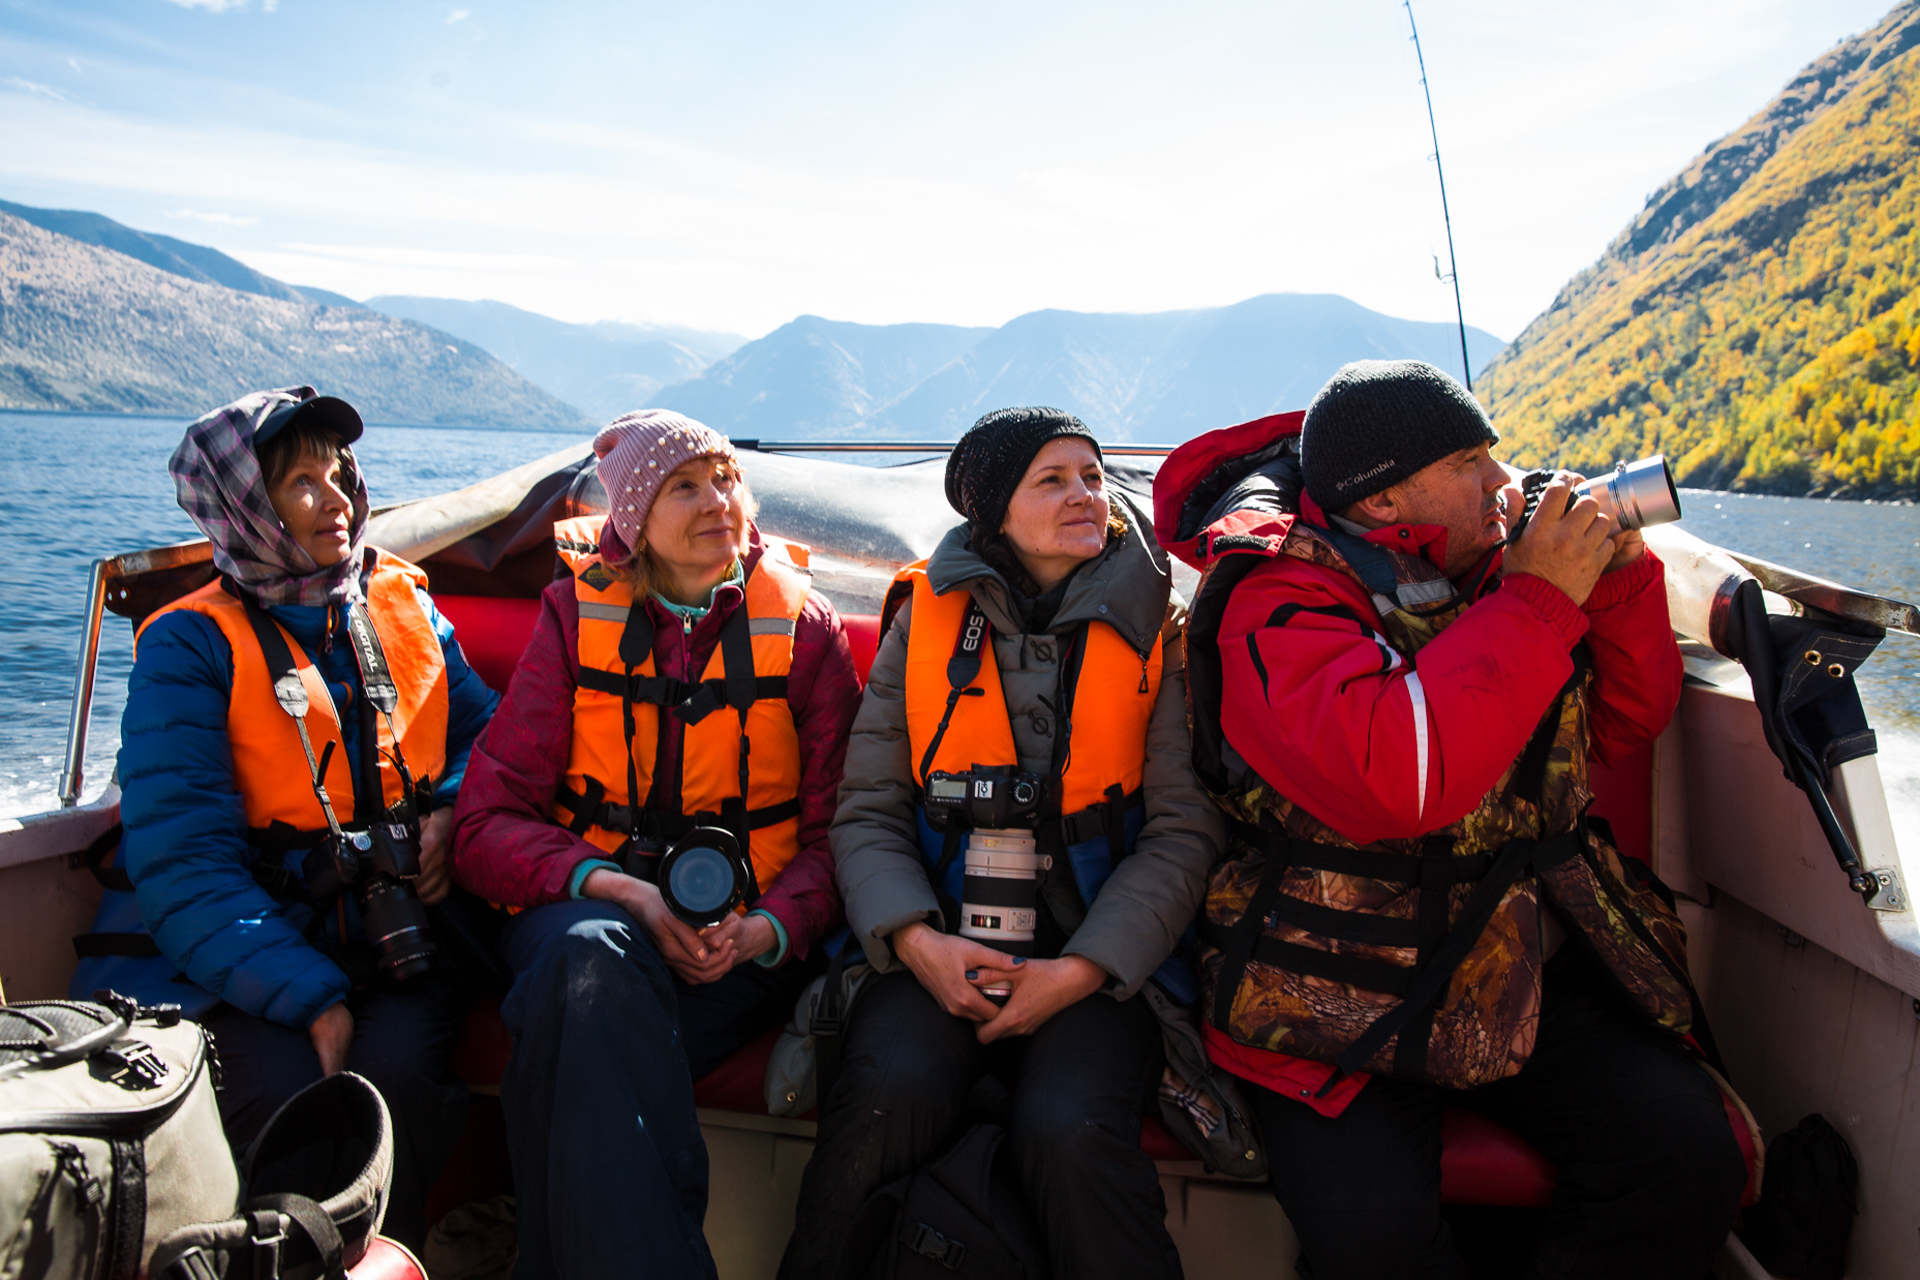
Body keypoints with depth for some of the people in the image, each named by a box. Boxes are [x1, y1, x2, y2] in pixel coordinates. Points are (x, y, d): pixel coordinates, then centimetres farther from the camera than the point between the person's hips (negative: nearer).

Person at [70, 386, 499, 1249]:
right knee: (291, 1096, -29)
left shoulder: (405, 608, 13)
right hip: (219, 956, -2)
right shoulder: (190, 646, -1)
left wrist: (452, 810, -3)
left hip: (391, 941, 3)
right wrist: (310, 996, -21)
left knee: (396, 1076, -27)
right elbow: (183, 860, -10)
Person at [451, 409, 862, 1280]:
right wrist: (617, 888, -17)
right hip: (587, 908, 1)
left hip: (748, 944, -1)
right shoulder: (577, 614, 9)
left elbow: (835, 831, 6)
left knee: (583, 1052, -33)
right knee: (590, 953, -36)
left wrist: (767, 927, -16)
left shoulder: (804, 627, 8)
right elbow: (487, 824, 2)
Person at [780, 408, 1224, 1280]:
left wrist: (1082, 969, -12)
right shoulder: (928, 617, 8)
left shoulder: (1154, 627, 6)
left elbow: (1185, 827, 0)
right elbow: (867, 811, 6)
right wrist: (916, 939, -12)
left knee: (1071, 1135, -30)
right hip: (943, 947, 1)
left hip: (1099, 956, -1)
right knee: (887, 1097, -28)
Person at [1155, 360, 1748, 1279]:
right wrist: (1539, 602, -21)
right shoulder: (1278, 600, -12)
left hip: (1530, 968, 6)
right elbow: (1388, 778, -30)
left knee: (1691, 1158, -14)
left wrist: (1619, 573, 1)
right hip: (1345, 992, -6)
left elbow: (1623, 727, 17)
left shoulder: (1483, 571, 11)